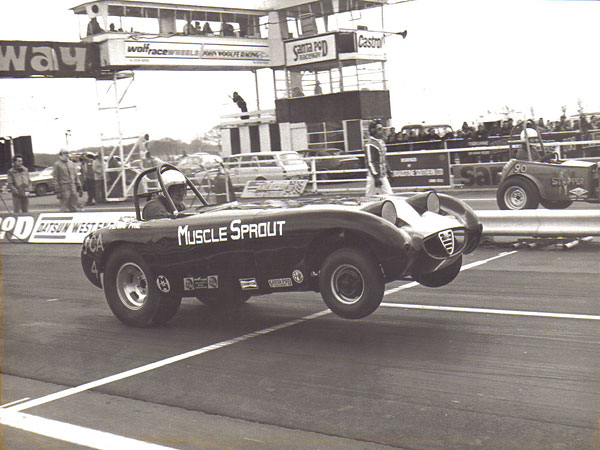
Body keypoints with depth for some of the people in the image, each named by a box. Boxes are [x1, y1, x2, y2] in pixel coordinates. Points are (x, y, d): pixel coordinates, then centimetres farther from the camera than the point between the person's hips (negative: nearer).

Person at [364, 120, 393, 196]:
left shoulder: (381, 141, 14)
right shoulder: (370, 144, -16)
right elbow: (370, 162, -20)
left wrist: (388, 171, 22)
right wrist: (376, 177, -23)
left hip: (383, 176, 9)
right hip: (374, 176, -9)